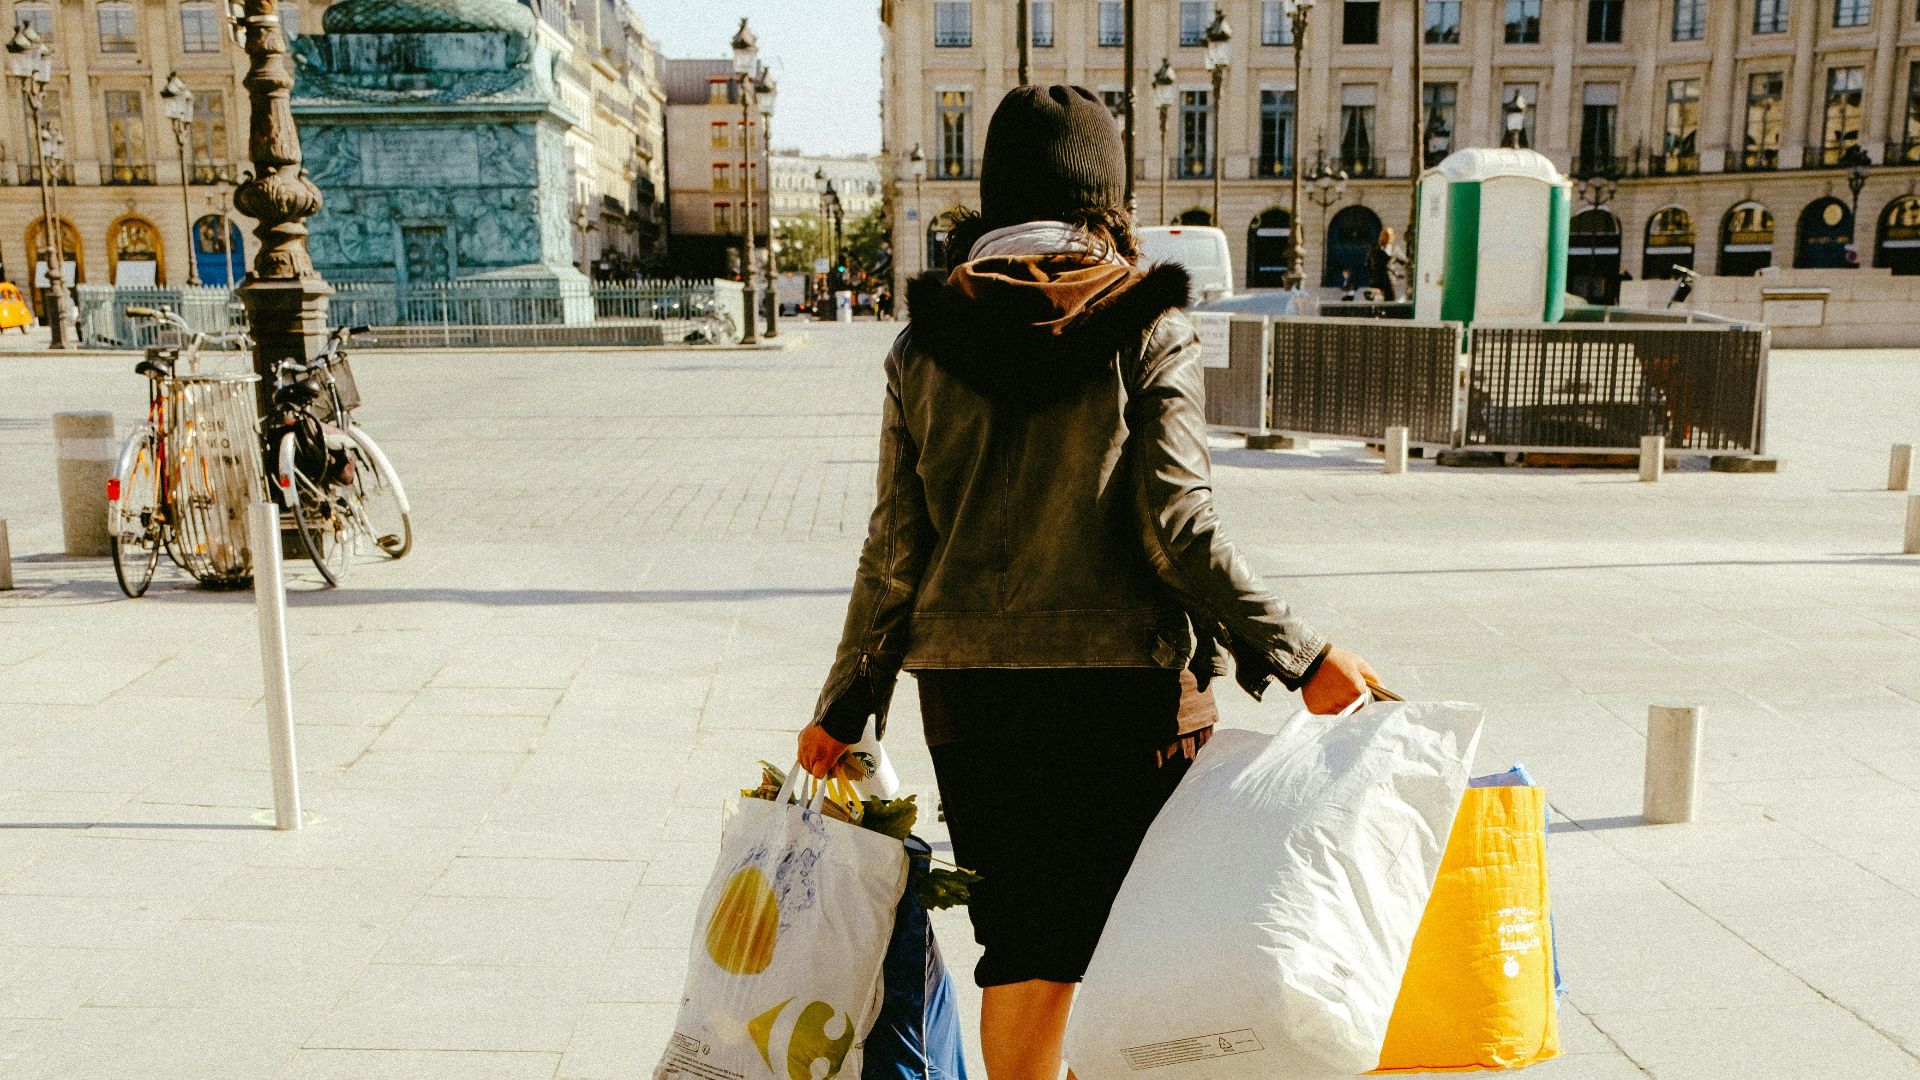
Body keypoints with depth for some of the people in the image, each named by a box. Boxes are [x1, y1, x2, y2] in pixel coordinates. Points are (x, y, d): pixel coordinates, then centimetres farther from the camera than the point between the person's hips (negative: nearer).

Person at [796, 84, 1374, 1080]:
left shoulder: (925, 342, 3)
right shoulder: (1145, 326, -5)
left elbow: (896, 547, 2)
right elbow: (1179, 530, -12)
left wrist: (845, 706, 11)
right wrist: (1302, 656, -5)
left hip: (965, 683, 3)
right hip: (1123, 679, -3)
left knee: (1021, 940, 14)